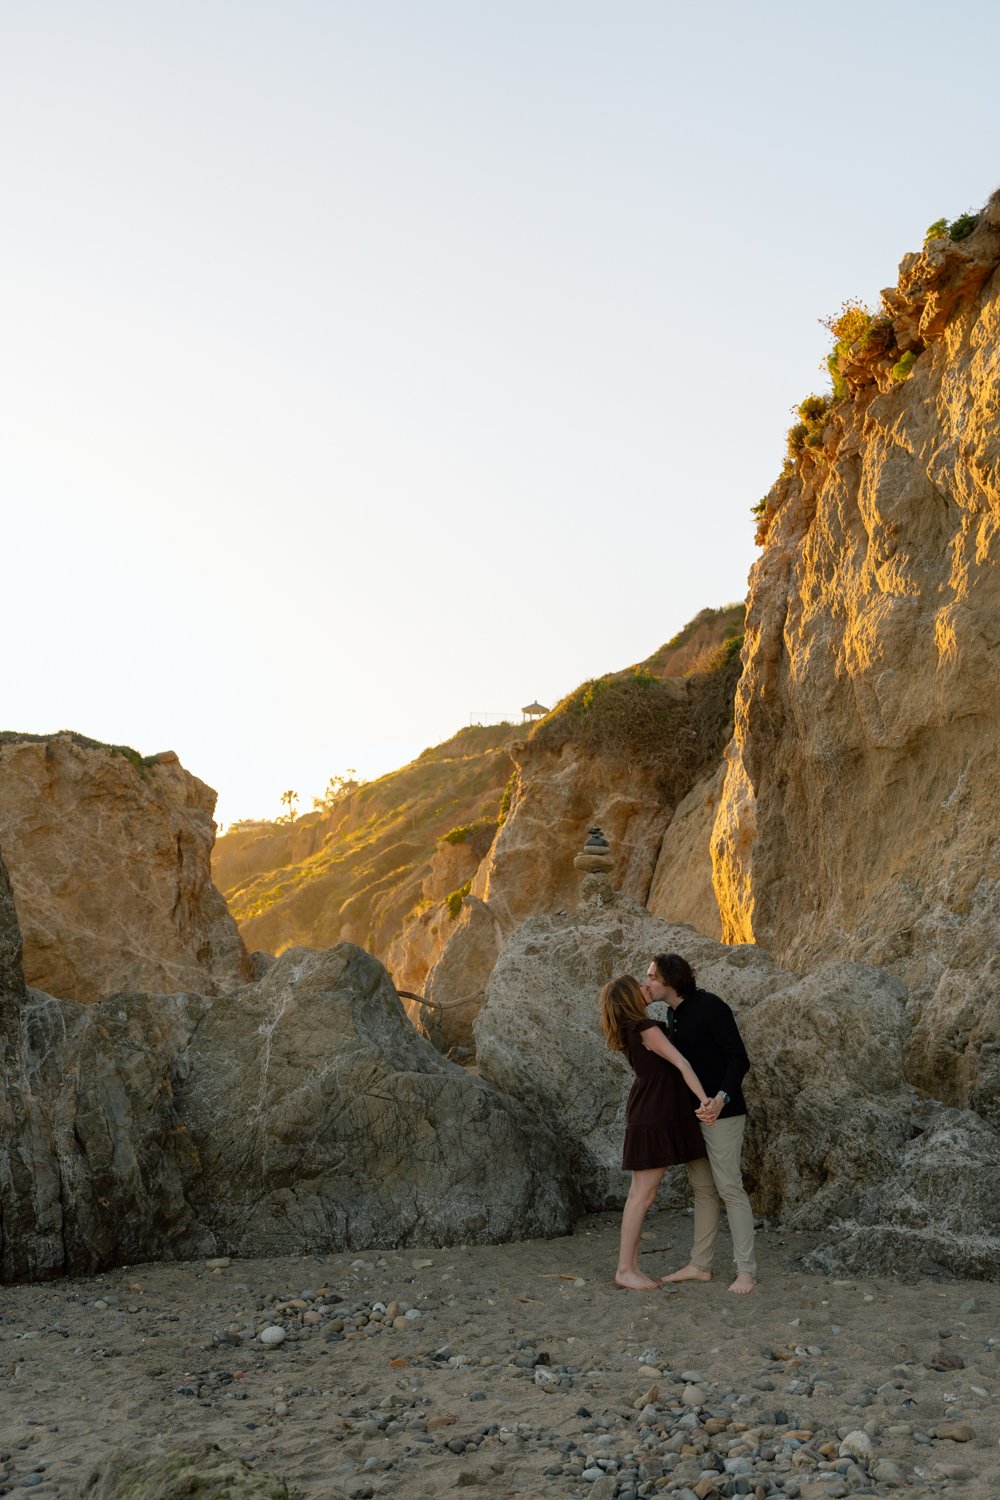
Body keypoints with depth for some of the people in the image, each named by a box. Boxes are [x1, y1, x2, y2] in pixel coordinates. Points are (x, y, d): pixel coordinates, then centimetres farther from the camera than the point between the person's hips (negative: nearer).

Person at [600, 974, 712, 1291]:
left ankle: (631, 1266, 14)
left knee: (642, 1194, 10)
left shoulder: (633, 1028, 12)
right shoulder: (646, 1029, -17)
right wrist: (705, 1099, -25)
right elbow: (681, 1064, -21)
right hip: (651, 1118, -10)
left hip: (652, 1117, 10)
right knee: (643, 1195, -5)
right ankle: (624, 1270, 0)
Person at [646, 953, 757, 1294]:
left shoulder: (710, 1007, -16)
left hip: (720, 1112, -8)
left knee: (729, 1187, -5)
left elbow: (740, 1060, -21)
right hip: (692, 1112, 8)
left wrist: (721, 1099, -33)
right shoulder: (674, 1014, 10)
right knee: (702, 1189, 13)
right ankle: (700, 1265, 20)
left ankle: (746, 1271, 2)